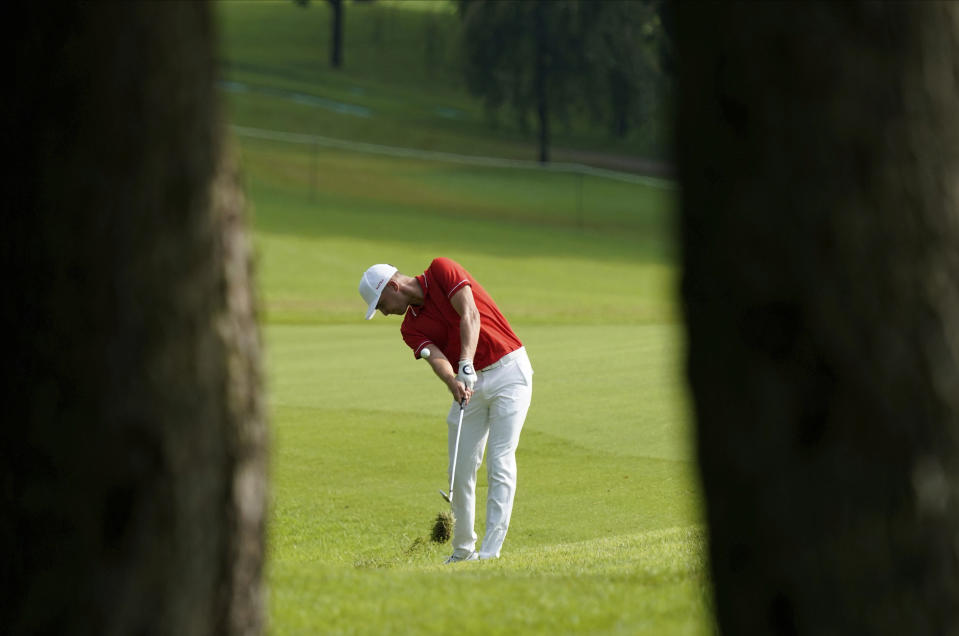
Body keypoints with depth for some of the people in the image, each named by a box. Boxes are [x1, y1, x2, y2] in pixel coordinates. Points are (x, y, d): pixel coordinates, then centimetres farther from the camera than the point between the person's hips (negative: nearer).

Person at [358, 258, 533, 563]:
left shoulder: (441, 271, -8)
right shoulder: (411, 328, 5)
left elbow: (470, 315, -21)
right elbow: (436, 357, -14)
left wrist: (465, 365, -34)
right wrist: (453, 383, -36)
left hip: (509, 369, -6)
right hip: (471, 384, 6)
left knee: (499, 463, -11)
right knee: (461, 470, 2)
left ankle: (490, 552, -14)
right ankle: (463, 551, 13)